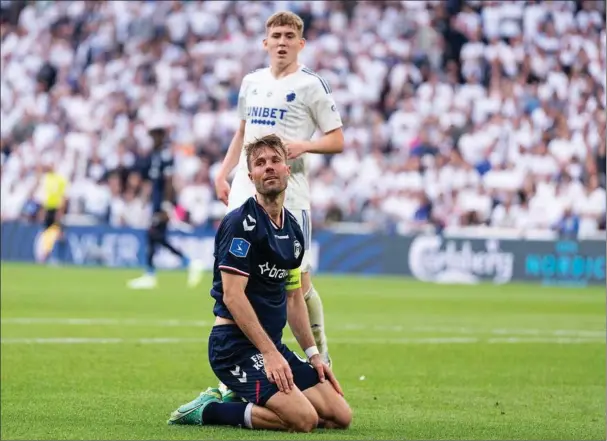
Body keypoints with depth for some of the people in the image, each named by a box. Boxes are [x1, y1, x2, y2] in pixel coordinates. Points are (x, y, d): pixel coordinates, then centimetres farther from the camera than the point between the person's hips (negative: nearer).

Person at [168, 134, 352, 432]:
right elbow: (232, 295, -19)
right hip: (235, 343, -9)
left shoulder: (293, 229, 14)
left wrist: (313, 355, 15)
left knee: (339, 417, -1)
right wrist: (269, 353, -22)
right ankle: (209, 410, -7)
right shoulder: (241, 223, -13)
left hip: (272, 345, 9)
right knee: (304, 418, -26)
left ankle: (236, 401, 10)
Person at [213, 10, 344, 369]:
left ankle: (320, 356, 9)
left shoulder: (311, 85, -3)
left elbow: (337, 141, -3)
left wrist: (304, 145, -20)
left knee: (298, 279, -6)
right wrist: (223, 174, 15)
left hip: (288, 194, -5)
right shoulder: (251, 82, 14)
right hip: (246, 190, 5)